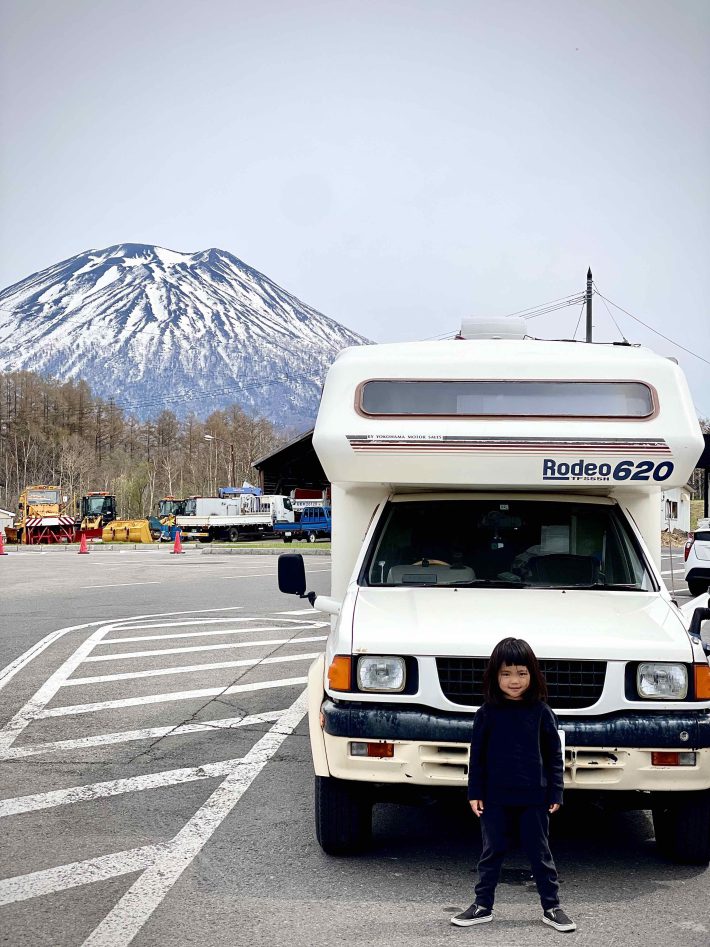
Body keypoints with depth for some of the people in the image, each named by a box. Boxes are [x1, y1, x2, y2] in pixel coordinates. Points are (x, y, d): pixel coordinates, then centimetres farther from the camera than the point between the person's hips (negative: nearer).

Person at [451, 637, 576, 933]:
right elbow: (477, 756, 2)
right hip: (495, 798, 1)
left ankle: (551, 908, 18)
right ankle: (482, 906, 21)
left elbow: (554, 756, 1)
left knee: (540, 853, 9)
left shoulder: (541, 712, -3)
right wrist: (475, 793, -1)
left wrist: (555, 793, -2)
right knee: (492, 853, 11)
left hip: (534, 798, -1)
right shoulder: (487, 713, -2)